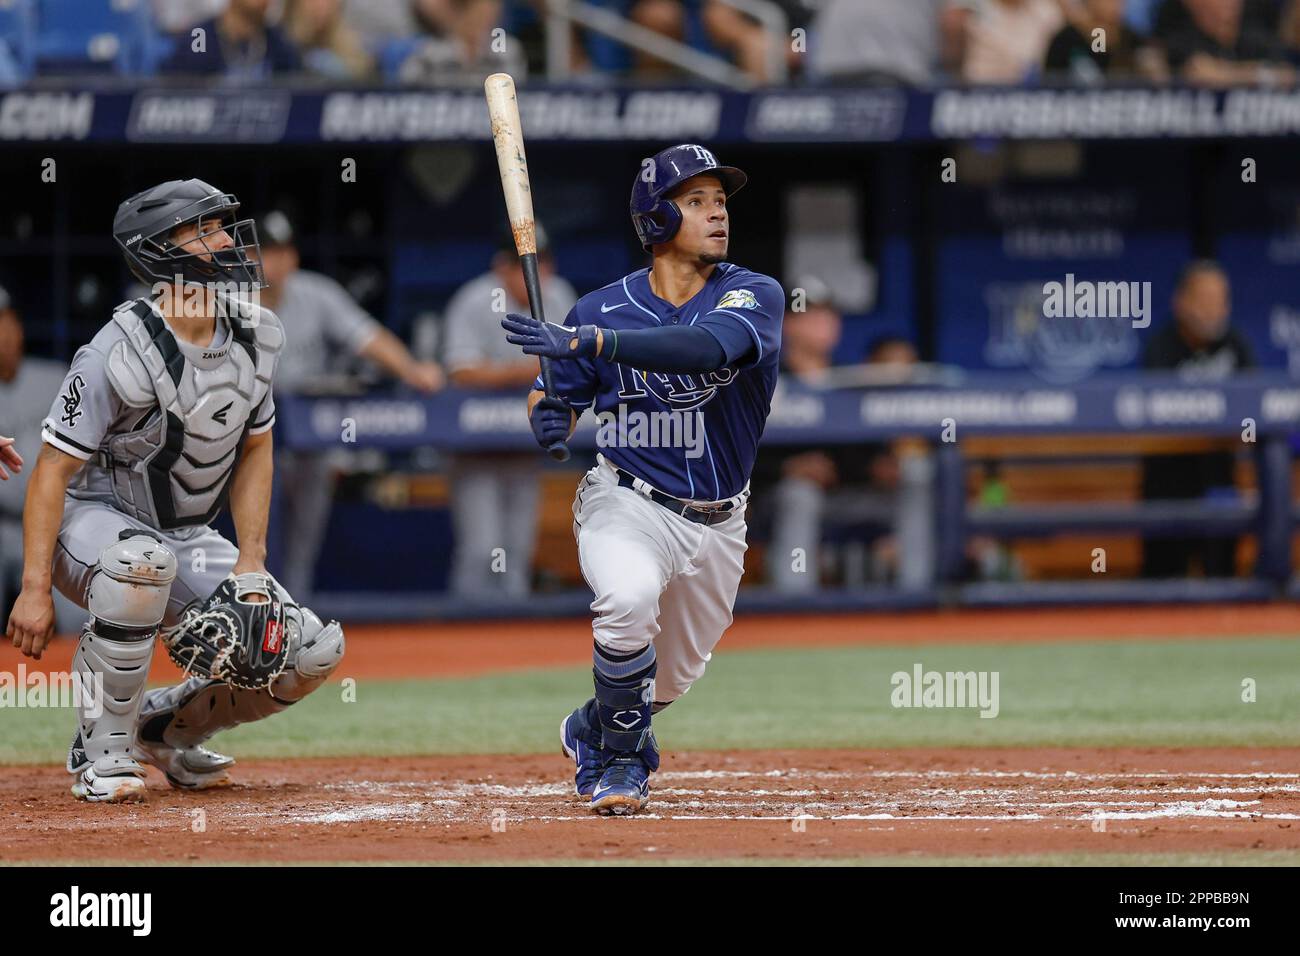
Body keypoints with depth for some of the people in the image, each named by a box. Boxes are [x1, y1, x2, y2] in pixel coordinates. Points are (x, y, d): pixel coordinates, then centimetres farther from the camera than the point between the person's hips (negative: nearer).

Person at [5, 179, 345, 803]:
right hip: (92, 518, -6)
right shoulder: (121, 352, -24)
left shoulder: (257, 335, -3)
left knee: (311, 653, -9)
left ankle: (166, 725, 17)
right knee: (144, 559, -42)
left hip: (188, 538, 6)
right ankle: (101, 752, -25)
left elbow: (254, 449, 9)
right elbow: (55, 467, -21)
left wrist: (251, 564, -3)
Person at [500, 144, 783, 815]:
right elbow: (558, 397, 4)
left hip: (717, 524, 2)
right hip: (627, 502, -2)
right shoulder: (604, 308, -8)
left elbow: (710, 346, -35)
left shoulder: (755, 295, -13)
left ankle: (592, 732, 52)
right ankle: (625, 759, -10)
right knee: (629, 596, -35)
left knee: (669, 679, 16)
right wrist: (545, 420, -22)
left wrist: (583, 341, -41)